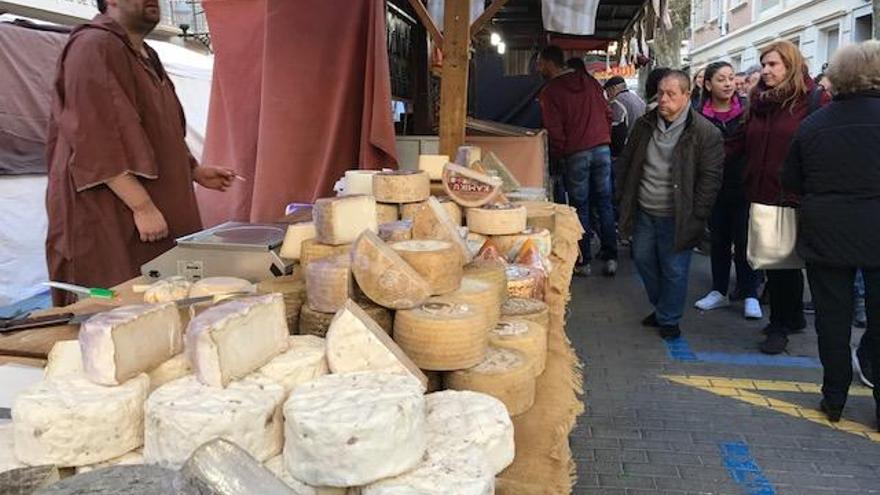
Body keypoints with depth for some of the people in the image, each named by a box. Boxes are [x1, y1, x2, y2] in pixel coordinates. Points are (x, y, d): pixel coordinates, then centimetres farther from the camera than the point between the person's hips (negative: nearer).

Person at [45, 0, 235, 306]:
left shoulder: (146, 56, 20)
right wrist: (142, 206, -23)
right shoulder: (93, 47, -11)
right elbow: (96, 140, -21)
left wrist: (195, 172, 18)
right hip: (107, 221, -9)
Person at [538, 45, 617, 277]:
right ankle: (610, 257, 12)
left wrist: (557, 156, 7)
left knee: (580, 206, 5)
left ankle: (583, 261, 11)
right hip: (602, 148, 4)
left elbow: (555, 131, -9)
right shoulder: (589, 81, 9)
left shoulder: (549, 92, -6)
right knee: (605, 203, 10)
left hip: (576, 154, -4)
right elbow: (608, 113, 9)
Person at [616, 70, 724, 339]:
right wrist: (624, 199, 9)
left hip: (676, 217, -5)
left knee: (674, 270, 4)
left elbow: (710, 178, -11)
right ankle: (660, 307, 38)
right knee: (643, 259, 16)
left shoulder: (706, 133, -12)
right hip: (643, 212, 6)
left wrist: (696, 216, -14)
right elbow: (627, 163, 13)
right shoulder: (644, 125, 4)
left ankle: (668, 319, 24)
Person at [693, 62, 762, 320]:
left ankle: (750, 295, 14)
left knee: (744, 241, 3)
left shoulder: (747, 108, -3)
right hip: (714, 187, 2)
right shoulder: (700, 115, -1)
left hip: (743, 185, -2)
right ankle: (719, 291, 25)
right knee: (718, 240, 12)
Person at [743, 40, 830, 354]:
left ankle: (780, 327, 14)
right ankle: (794, 319, 29)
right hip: (761, 194, 6)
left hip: (794, 197, -6)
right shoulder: (759, 100, 12)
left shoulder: (814, 100, -6)